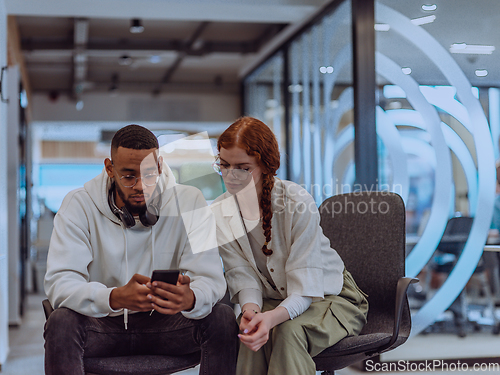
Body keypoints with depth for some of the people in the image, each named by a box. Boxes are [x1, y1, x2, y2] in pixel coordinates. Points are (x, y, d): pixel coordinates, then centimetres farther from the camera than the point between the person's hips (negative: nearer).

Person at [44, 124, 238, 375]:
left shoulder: (189, 202, -8)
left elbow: (210, 279, -15)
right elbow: (59, 283, -21)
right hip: (104, 325, -1)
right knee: (61, 322, -32)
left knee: (222, 319, -25)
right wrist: (115, 298, -42)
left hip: (166, 324, 1)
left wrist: (190, 298, -42)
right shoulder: (79, 206, -10)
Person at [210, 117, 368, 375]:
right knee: (252, 332, -31)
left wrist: (273, 316, -47)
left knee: (288, 330, -34)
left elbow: (304, 288, -26)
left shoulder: (297, 203, -24)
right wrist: (250, 308, -35)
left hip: (331, 297, -3)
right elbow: (242, 275, -11)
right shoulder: (218, 215, -9)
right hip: (272, 301, 3)